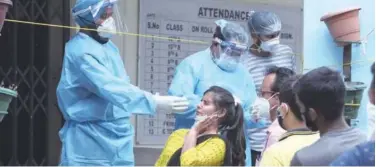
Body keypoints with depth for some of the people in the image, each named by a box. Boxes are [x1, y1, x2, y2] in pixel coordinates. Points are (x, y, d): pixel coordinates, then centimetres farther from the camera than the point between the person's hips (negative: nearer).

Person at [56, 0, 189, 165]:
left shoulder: (109, 46, 11)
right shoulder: (81, 51, -17)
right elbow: (111, 88, -28)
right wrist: (155, 102, -34)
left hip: (117, 137, 8)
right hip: (88, 140, -8)